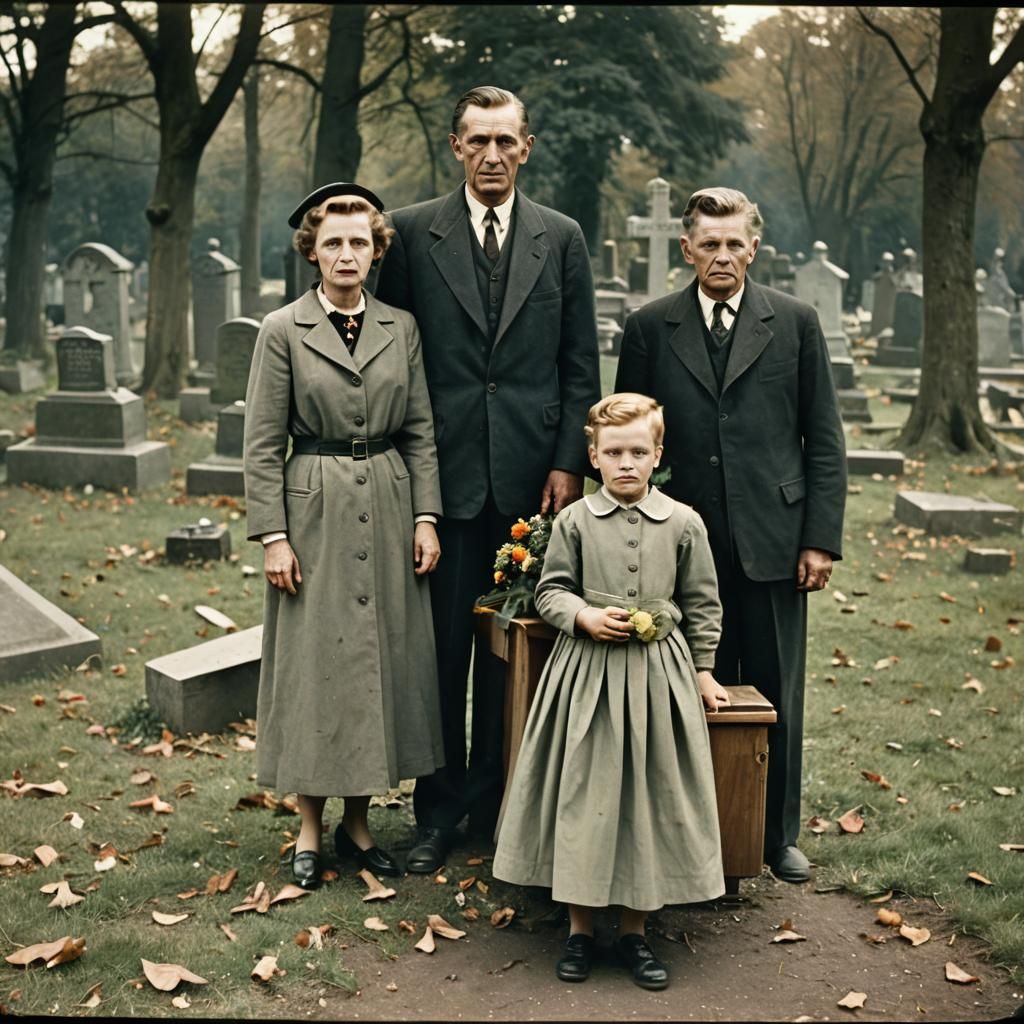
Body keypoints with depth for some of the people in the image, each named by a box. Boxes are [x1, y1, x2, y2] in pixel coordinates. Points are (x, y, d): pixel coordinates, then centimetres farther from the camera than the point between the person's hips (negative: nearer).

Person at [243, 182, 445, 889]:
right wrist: (273, 535, -9)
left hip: (389, 508, 3)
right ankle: (310, 829, 16)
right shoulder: (283, 331, -2)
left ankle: (357, 823, 21)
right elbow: (263, 445, -4)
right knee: (314, 663, 2)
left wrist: (426, 518, 1)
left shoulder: (401, 327, 7)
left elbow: (420, 432, 8)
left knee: (382, 658, 7)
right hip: (315, 511, -3)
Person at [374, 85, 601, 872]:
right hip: (444, 471, -1)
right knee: (442, 644, 5)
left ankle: (494, 800, 21)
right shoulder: (412, 232, 4)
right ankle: (439, 809, 18)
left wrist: (569, 463, -2)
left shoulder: (562, 238, 8)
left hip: (531, 473, 1)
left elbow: (581, 364, 7)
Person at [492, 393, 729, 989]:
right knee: (582, 796, 3)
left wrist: (703, 671, 9)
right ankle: (581, 927, 19)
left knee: (649, 797, 6)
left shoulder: (684, 523, 0)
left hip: (658, 673, 1)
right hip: (587, 671, 0)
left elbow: (703, 604, 8)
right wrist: (585, 617, -13)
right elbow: (551, 591, 5)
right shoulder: (575, 521, -1)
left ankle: (635, 929, 21)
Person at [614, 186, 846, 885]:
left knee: (777, 694, 8)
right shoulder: (649, 328, 5)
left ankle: (779, 834, 24)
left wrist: (822, 538, -3)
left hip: (773, 540, 0)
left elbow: (825, 440, 4)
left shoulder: (796, 322, 4)